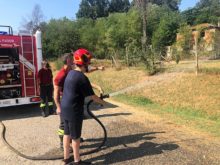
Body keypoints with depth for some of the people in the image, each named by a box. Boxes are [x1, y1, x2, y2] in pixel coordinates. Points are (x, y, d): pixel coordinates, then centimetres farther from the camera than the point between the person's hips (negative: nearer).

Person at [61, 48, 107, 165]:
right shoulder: (82, 78, -21)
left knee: (67, 134, 19)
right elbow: (92, 96, -15)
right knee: (76, 137, 6)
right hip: (74, 111, -9)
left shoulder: (71, 73, 6)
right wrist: (102, 102, 1)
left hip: (65, 109, 9)